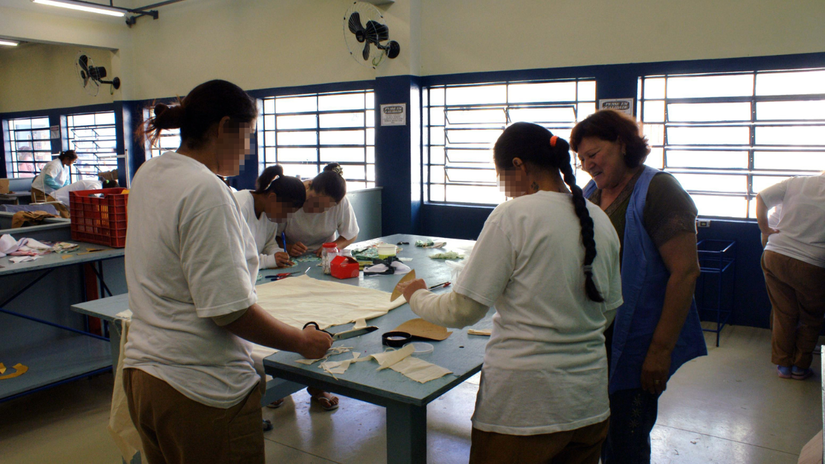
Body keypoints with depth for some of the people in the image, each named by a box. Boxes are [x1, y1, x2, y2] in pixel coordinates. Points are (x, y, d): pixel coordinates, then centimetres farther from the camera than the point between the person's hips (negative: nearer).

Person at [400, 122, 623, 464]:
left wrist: (417, 297, 4)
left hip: (523, 405, -6)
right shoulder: (600, 221, 3)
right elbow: (609, 308, 13)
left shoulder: (513, 215, -16)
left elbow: (464, 310, -14)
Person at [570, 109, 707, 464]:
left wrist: (661, 349, -19)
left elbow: (685, 272, -17)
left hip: (633, 348, -6)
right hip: (592, 341, 6)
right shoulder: (590, 194, 10)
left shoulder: (658, 190, -11)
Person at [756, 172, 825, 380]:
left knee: (783, 314, 15)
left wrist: (765, 229, 7)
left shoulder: (796, 183, 0)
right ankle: (800, 367, 26)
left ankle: (783, 364, 23)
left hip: (774, 256, 2)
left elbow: (761, 198, 1)